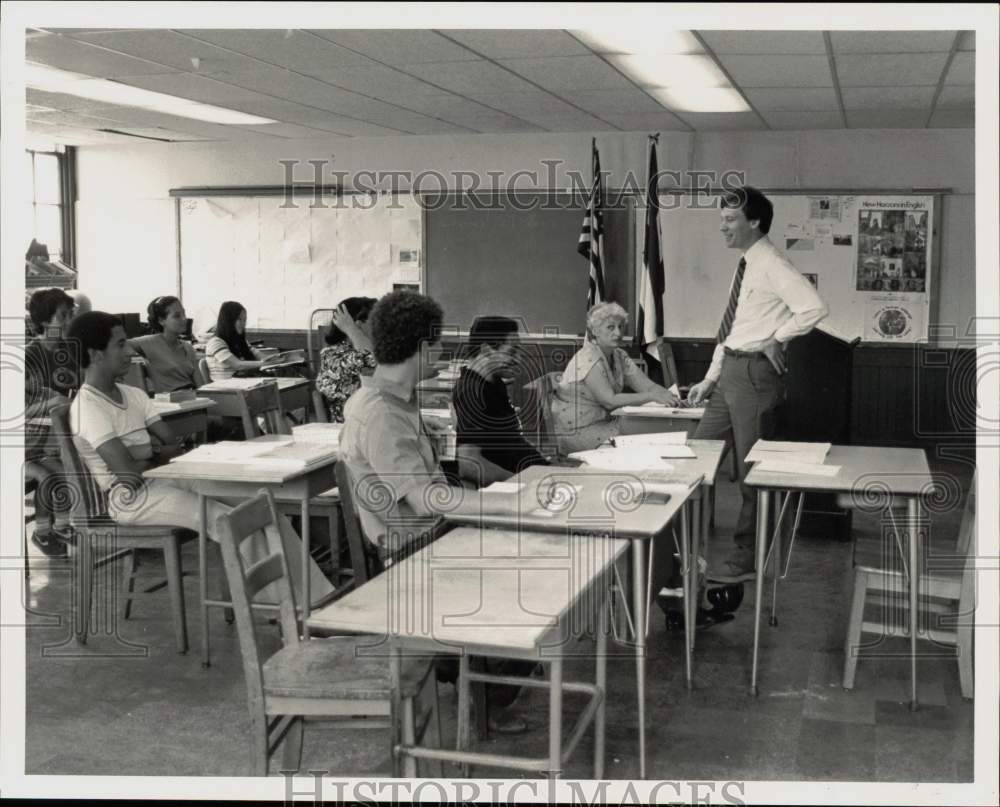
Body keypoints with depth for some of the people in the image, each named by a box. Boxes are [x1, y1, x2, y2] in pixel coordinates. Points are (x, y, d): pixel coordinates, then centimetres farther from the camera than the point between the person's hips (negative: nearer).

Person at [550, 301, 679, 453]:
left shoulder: (620, 356, 7)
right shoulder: (588, 359, -19)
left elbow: (647, 385, -1)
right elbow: (609, 401, -25)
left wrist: (672, 397, -20)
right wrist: (652, 396, -27)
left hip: (602, 422, 8)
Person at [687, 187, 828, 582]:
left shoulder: (772, 266, -14)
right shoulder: (745, 267, 14)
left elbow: (814, 307, -27)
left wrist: (777, 338, -17)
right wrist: (710, 378, 16)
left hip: (755, 372, -9)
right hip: (731, 371, 9)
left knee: (750, 468, 0)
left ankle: (747, 559, 12)